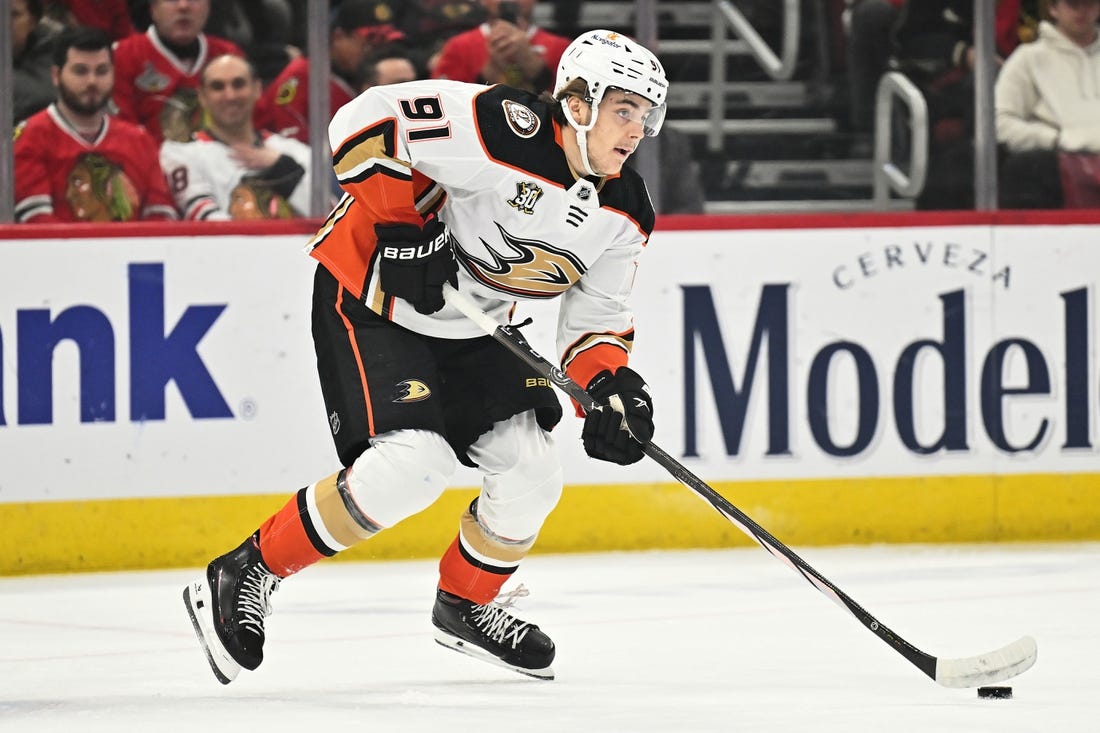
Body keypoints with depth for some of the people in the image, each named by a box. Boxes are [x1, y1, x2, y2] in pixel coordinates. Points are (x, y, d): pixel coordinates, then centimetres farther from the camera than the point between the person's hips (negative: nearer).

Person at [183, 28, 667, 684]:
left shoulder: (624, 214, -3)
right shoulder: (507, 130, -27)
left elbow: (596, 317, 7)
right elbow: (366, 122, -27)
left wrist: (612, 388, -12)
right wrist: (404, 225, -28)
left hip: (470, 325, 8)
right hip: (371, 297, -8)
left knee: (531, 469, 0)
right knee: (411, 465, -23)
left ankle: (467, 605, 27)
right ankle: (246, 576, -11)